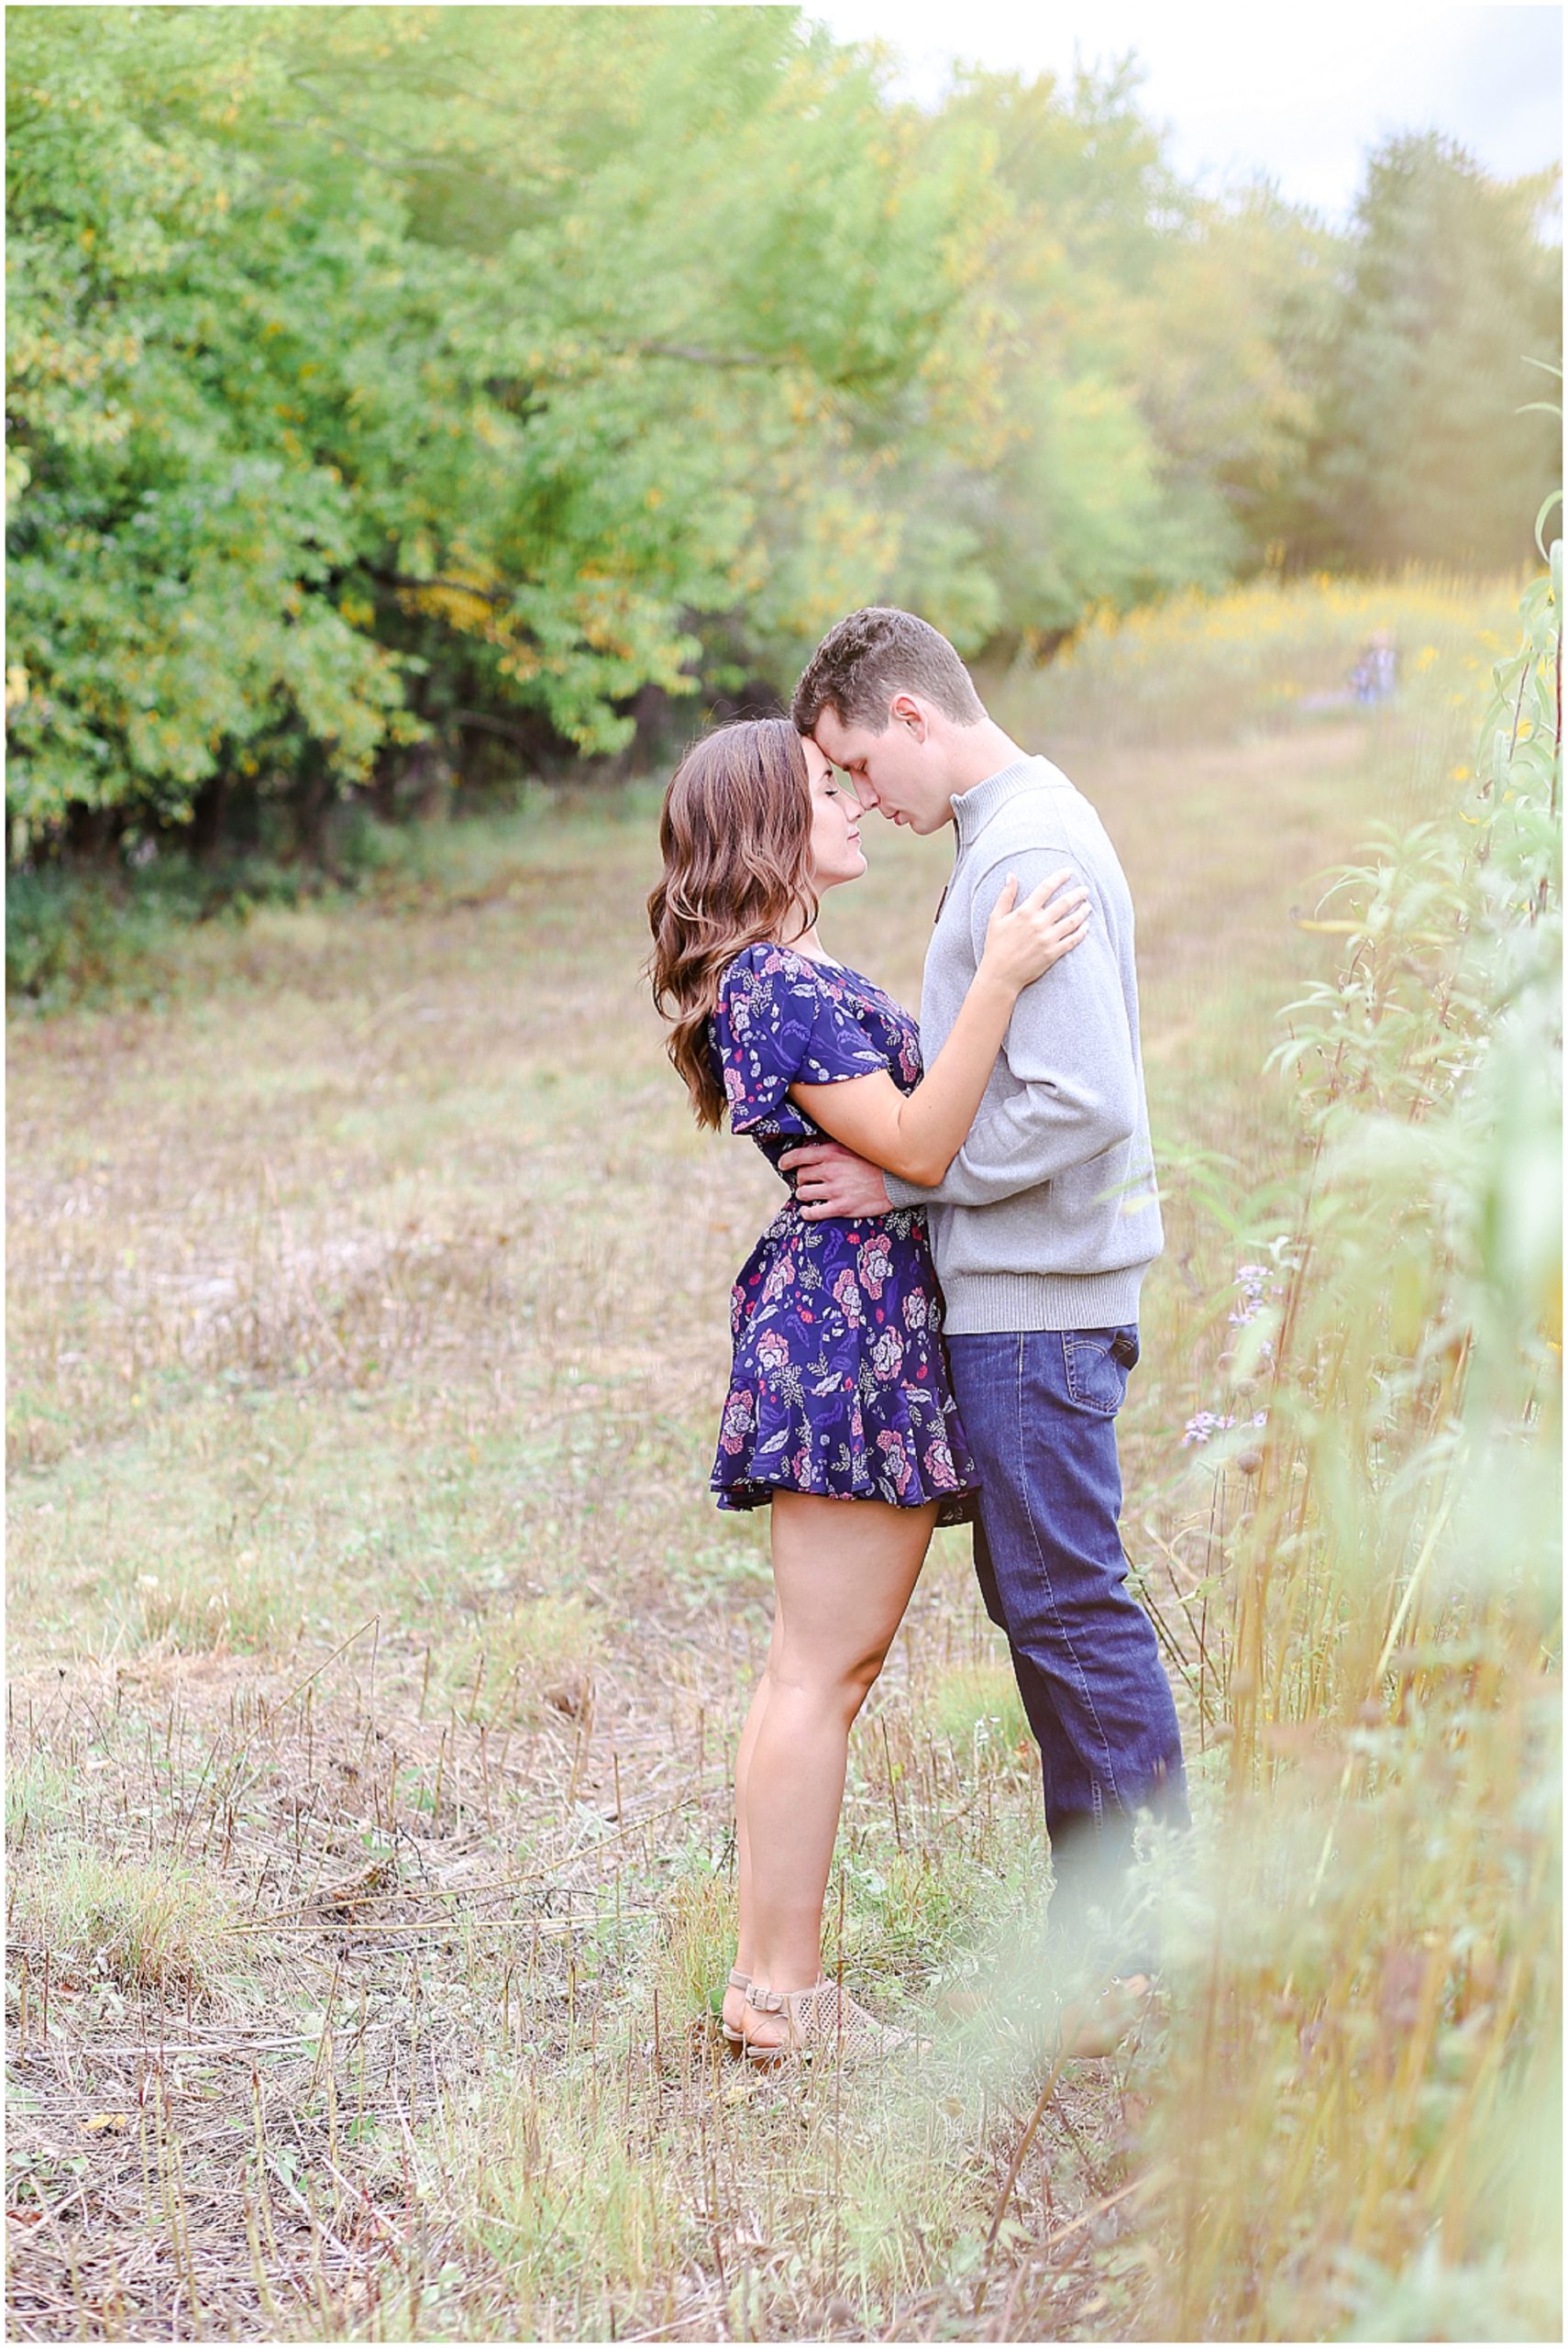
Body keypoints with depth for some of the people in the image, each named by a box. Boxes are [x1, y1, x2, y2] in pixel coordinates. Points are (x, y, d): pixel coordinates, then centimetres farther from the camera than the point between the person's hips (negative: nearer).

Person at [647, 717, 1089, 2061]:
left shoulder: (805, 976, 19)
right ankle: (783, 1996, -2)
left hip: (868, 1324, 11)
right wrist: (998, 979, -25)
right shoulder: (776, 981, -13)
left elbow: (905, 1133, 24)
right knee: (821, 1670, -7)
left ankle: (773, 1981, 16)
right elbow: (917, 1144, -19)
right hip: (843, 1324, -11)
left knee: (828, 1667, 11)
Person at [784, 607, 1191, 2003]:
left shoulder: (1031, 858, -18)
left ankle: (1157, 1930, 6)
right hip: (1020, 1285, 10)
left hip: (1037, 1295, -10)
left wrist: (899, 1180, -17)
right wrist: (889, 1140, 11)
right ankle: (1099, 1927, 22)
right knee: (1038, 1597, 14)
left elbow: (1082, 1103, -25)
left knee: (1068, 1602, -4)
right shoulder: (1018, 830, 15)